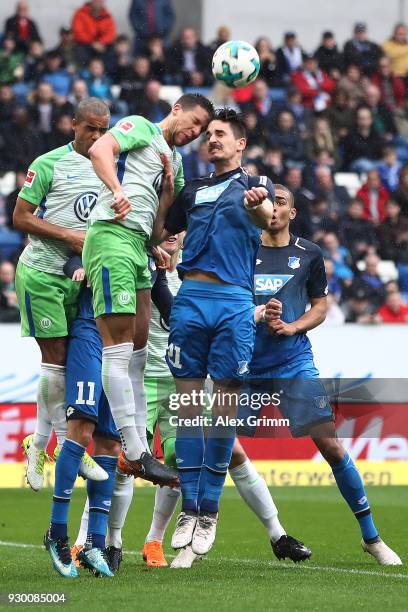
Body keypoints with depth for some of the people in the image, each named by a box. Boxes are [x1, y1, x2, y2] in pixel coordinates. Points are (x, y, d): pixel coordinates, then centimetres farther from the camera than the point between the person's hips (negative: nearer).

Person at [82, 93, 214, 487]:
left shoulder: (175, 160, 26)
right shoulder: (141, 128, 2)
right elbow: (100, 150, -17)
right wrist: (117, 190, -31)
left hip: (138, 247, 10)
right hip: (112, 234, -10)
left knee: (138, 349, 9)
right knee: (119, 347, -12)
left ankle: (137, 449, 11)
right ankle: (135, 454, -17)